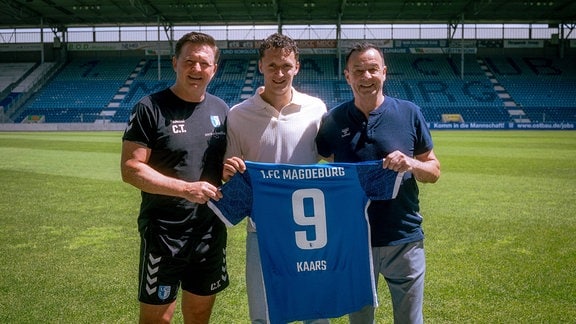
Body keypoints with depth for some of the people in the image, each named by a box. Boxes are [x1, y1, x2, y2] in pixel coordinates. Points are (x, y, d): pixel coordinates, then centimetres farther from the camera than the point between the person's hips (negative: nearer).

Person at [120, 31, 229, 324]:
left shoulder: (220, 109, 6)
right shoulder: (150, 108, -11)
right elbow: (130, 169, -15)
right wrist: (186, 188, -23)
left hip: (211, 229, 5)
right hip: (164, 232, -5)